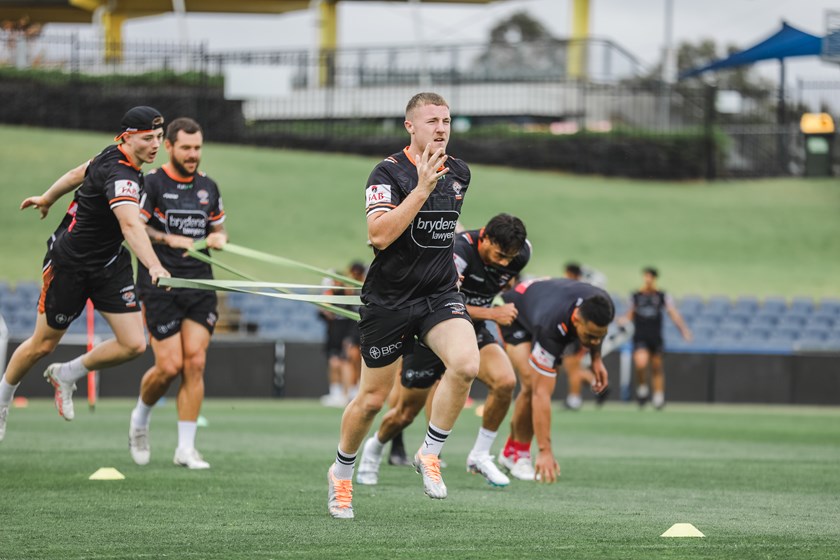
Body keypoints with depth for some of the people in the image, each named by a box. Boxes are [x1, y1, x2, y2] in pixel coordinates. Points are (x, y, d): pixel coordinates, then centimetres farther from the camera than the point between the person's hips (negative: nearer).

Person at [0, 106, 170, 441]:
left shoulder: (113, 157, -2)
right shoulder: (120, 175, -30)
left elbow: (79, 174, 17)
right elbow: (130, 225, -47)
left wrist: (48, 198, 34)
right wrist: (154, 266, -62)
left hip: (109, 265, 8)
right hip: (69, 264, -8)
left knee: (133, 344, -5)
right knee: (43, 345, 9)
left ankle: (65, 376, 18)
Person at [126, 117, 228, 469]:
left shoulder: (208, 187, 13)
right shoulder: (151, 183, -4)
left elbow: (218, 228, 23)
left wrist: (218, 238, 0)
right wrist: (169, 239, -21)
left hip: (199, 286, 5)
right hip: (160, 285, -4)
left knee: (195, 363, -6)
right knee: (170, 366, -9)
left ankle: (186, 449, -2)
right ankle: (140, 418, 22)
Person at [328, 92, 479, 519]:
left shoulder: (458, 173, 6)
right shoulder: (389, 173, -12)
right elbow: (379, 235, -27)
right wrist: (422, 187, -28)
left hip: (440, 295, 4)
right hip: (389, 299, -4)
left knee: (466, 364, -25)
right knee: (373, 399, 6)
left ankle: (430, 453, -6)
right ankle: (341, 473, 32)